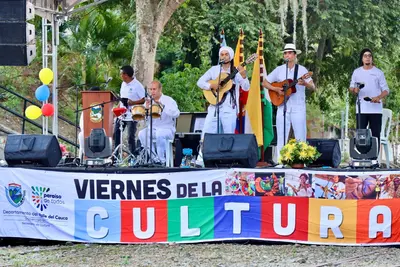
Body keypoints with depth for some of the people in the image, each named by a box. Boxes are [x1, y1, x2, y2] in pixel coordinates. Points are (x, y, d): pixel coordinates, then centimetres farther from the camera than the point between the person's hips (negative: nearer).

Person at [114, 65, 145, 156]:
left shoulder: (137, 86, -13)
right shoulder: (123, 84, 12)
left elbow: (144, 100, -14)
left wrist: (132, 102, -25)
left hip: (131, 116, -8)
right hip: (121, 114, 8)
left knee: (131, 138, -3)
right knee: (116, 134, 10)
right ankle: (115, 155, 19)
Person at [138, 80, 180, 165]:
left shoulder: (168, 100, -5)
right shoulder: (149, 101, 11)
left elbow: (176, 114, -23)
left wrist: (162, 106, -32)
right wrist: (146, 108, -15)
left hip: (167, 130, -5)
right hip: (153, 129, 5)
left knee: (160, 134, -37)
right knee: (142, 134, -24)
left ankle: (162, 160, -24)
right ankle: (153, 159, -16)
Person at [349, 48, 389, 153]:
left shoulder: (378, 72, 3)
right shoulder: (356, 72, 9)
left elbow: (386, 90, 2)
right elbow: (351, 87, 13)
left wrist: (379, 97, -18)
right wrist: (354, 90, -12)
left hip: (376, 109, -1)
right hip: (361, 109, 1)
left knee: (375, 135, 0)